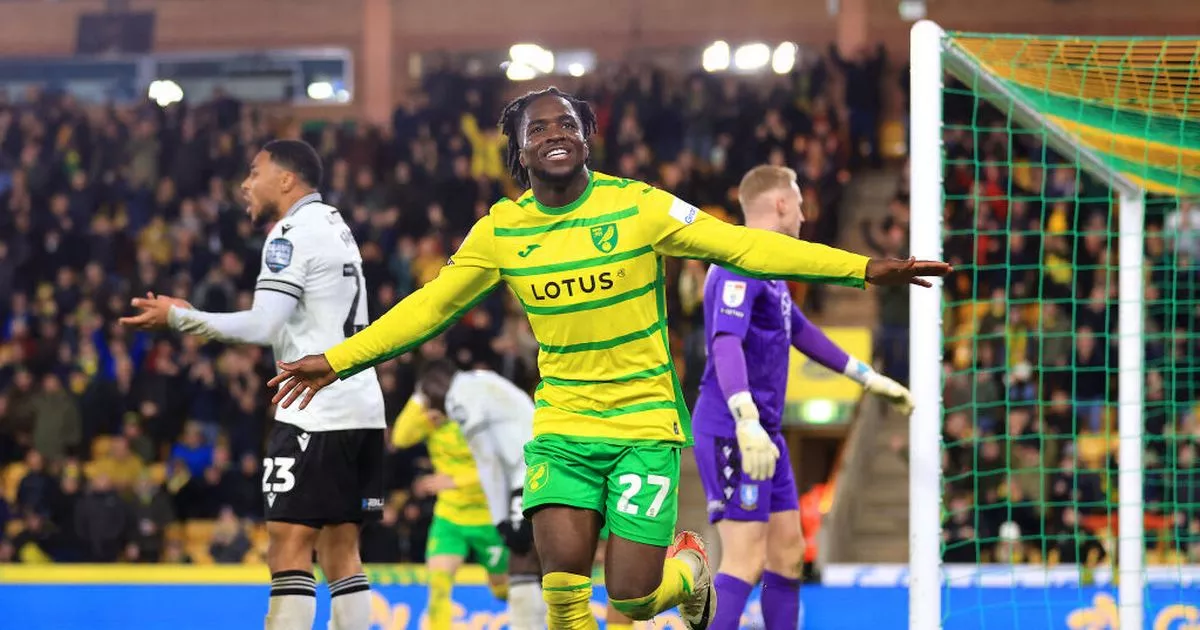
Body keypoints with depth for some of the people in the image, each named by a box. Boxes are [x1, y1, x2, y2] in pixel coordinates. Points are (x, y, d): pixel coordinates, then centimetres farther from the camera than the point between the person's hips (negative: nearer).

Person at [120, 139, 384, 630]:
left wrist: (179, 318, -10)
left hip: (318, 413, -9)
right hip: (360, 408, 9)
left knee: (288, 548, -11)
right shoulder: (335, 227, 21)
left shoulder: (293, 233, -9)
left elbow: (262, 326, -17)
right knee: (339, 549, 9)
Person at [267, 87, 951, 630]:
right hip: (561, 426, 2)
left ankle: (689, 565, 29)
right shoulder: (500, 231, -1)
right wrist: (337, 361, 5)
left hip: (646, 423, -2)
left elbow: (742, 246, -8)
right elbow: (430, 306, 9)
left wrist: (864, 267, -14)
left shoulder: (638, 206, -8)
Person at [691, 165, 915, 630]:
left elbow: (801, 331, 32)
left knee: (788, 553, 11)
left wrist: (869, 378, 38)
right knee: (746, 561, -15)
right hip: (733, 433, -10)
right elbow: (726, 343, -29)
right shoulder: (741, 266, -15)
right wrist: (746, 420, -42)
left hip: (765, 432, 10)